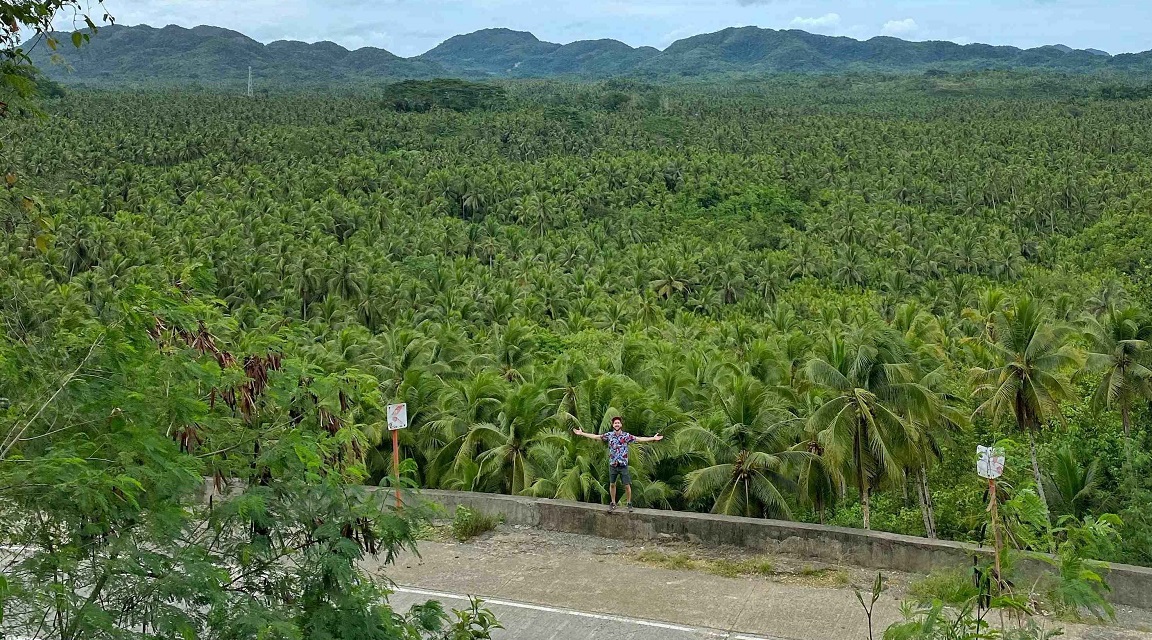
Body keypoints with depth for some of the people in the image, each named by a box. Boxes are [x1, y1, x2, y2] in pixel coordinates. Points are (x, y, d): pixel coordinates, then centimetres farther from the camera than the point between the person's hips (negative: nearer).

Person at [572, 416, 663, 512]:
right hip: (612, 464, 2)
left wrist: (653, 438, -12)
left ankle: (629, 503, 14)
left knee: (627, 486, 0)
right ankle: (613, 503, 23)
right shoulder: (609, 435, 0)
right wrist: (581, 433, 5)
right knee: (612, 484, 10)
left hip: (623, 465, -2)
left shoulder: (626, 436, -4)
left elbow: (640, 439, -5)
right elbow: (595, 436, 5)